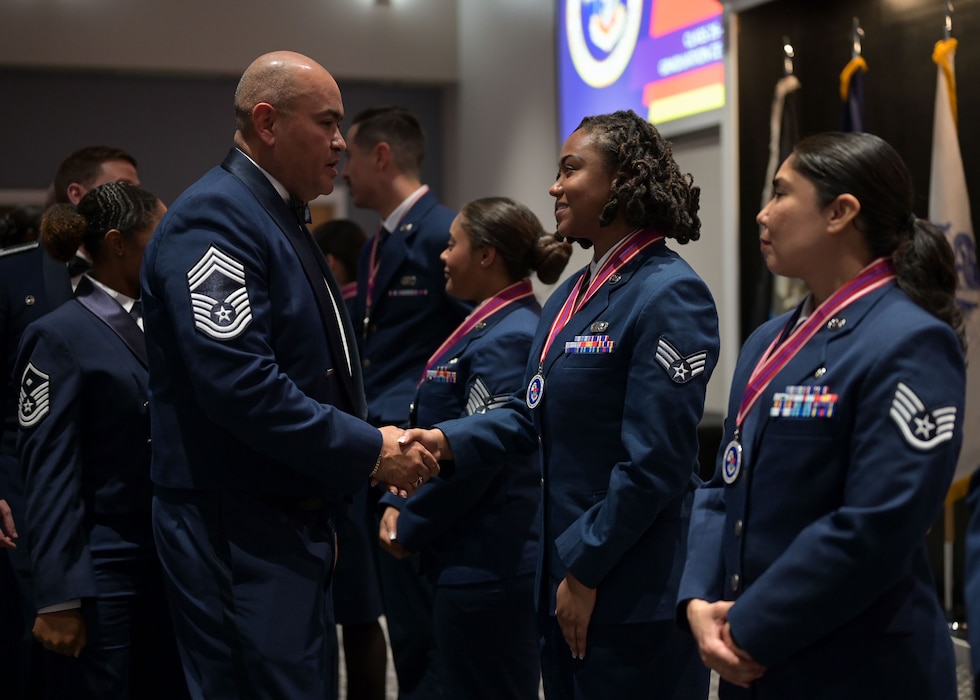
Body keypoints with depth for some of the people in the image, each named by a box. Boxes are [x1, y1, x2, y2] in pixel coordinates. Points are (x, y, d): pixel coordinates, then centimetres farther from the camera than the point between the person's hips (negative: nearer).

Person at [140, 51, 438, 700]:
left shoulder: (285, 220, 17)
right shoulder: (213, 219, -15)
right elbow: (239, 384, -25)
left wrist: (382, 445, 11)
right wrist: (367, 451, -19)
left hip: (297, 518, 10)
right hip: (237, 529, -10)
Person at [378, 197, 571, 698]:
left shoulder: (507, 339, -19)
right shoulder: (488, 325, 11)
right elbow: (435, 434, 16)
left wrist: (410, 528, -9)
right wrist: (397, 504, 5)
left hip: (487, 564, -10)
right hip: (472, 557, 10)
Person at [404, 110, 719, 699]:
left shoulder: (670, 296, -17)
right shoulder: (571, 295, 12)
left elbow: (654, 462, -20)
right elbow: (532, 413, 13)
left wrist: (587, 568, -16)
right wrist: (448, 440, -3)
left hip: (633, 591, -8)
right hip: (564, 566, 9)